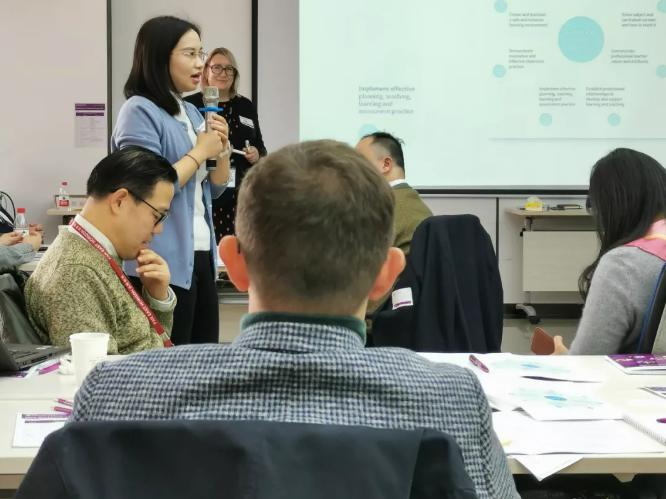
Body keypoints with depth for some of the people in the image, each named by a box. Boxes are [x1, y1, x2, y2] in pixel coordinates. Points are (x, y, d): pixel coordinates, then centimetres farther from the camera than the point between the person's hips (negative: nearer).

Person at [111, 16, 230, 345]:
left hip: (201, 256, 8)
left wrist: (222, 148, 0)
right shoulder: (140, 111, -10)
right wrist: (200, 152, -10)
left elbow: (215, 189, 18)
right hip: (165, 265, -8)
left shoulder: (191, 113, 14)